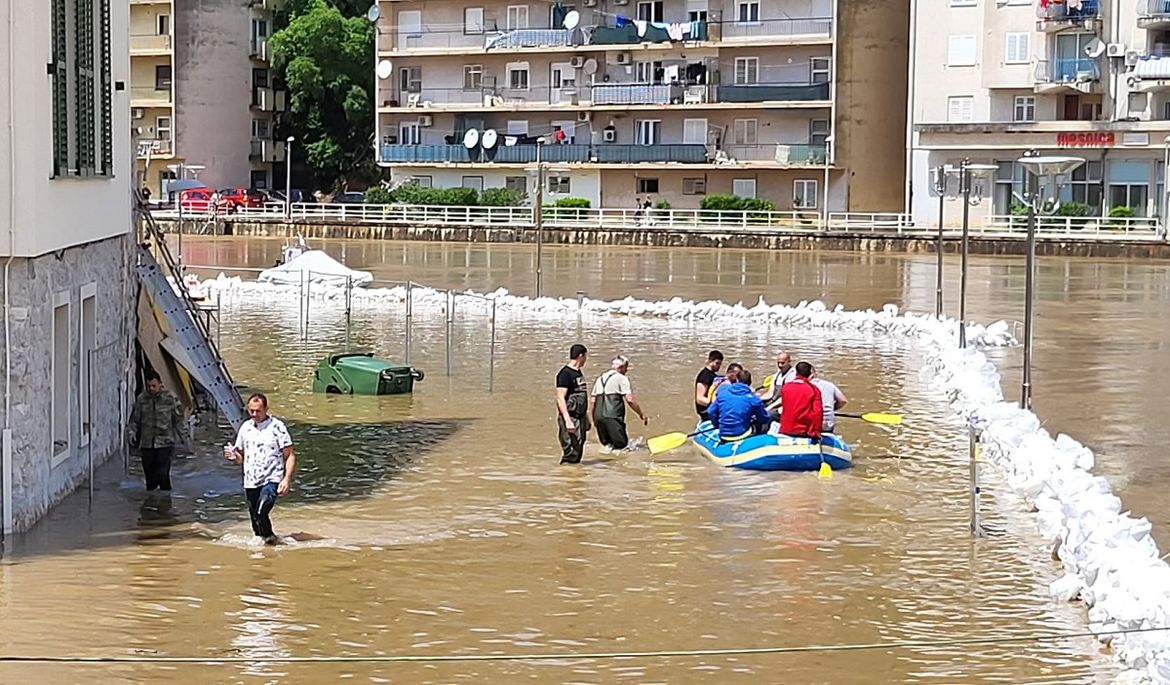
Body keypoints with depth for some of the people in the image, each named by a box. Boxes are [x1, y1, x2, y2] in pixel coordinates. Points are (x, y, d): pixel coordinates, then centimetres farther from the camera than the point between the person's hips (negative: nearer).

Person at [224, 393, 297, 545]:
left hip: (271, 480, -5)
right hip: (251, 482, 5)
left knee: (261, 513, -23)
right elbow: (241, 457, 20)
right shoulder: (245, 427, 10)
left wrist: (287, 479, -17)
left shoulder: (277, 427, -5)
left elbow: (290, 456, -5)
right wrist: (234, 456, -4)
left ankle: (269, 538, -2)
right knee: (255, 522, 8)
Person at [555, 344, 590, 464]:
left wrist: (586, 418, 25)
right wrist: (568, 420, -26)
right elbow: (560, 398, -19)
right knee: (571, 455, -11)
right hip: (570, 417, -9)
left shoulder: (578, 373, 16)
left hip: (580, 417, 9)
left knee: (578, 453, 11)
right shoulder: (565, 373, -13)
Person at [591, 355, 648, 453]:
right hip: (613, 417, -6)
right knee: (622, 445, -6)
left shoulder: (600, 378, 19)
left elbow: (593, 402, 18)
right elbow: (630, 400, -7)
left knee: (606, 444, 18)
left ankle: (606, 446, -8)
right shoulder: (622, 378, 0)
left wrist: (594, 420, 25)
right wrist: (642, 415, 2)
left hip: (598, 416, 6)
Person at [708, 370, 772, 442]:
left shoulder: (723, 393, 1)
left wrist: (718, 425, 22)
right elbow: (765, 419, 2)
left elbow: (711, 412, 5)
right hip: (741, 436, -5)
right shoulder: (753, 399, -8)